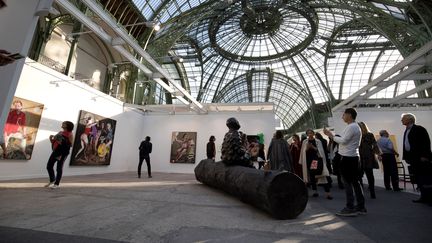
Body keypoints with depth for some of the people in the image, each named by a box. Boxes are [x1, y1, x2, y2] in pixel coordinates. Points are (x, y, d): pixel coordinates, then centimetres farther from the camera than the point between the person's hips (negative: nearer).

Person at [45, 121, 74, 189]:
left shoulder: (70, 134, -6)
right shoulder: (60, 132, 15)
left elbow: (71, 144, -12)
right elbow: (53, 142, 21)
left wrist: (62, 142, -21)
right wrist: (51, 138, 2)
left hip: (63, 153, -8)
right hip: (55, 151, 8)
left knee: (59, 168, -2)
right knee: (49, 166, 12)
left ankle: (57, 184, 10)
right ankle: (52, 180, 32)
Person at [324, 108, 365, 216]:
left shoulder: (351, 127, -13)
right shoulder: (355, 126, 20)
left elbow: (343, 141, -18)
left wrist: (331, 136, -8)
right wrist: (332, 135, 11)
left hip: (347, 158, -10)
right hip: (354, 157, 10)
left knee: (347, 183, -5)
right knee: (355, 182, 13)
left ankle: (350, 208, 1)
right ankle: (361, 207, 21)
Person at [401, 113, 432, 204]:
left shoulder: (419, 129, -6)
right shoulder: (406, 131, 16)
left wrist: (424, 156, -19)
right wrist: (406, 157, 12)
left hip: (421, 158, -8)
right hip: (412, 158, 8)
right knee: (418, 179, 8)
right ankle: (424, 197, 13)